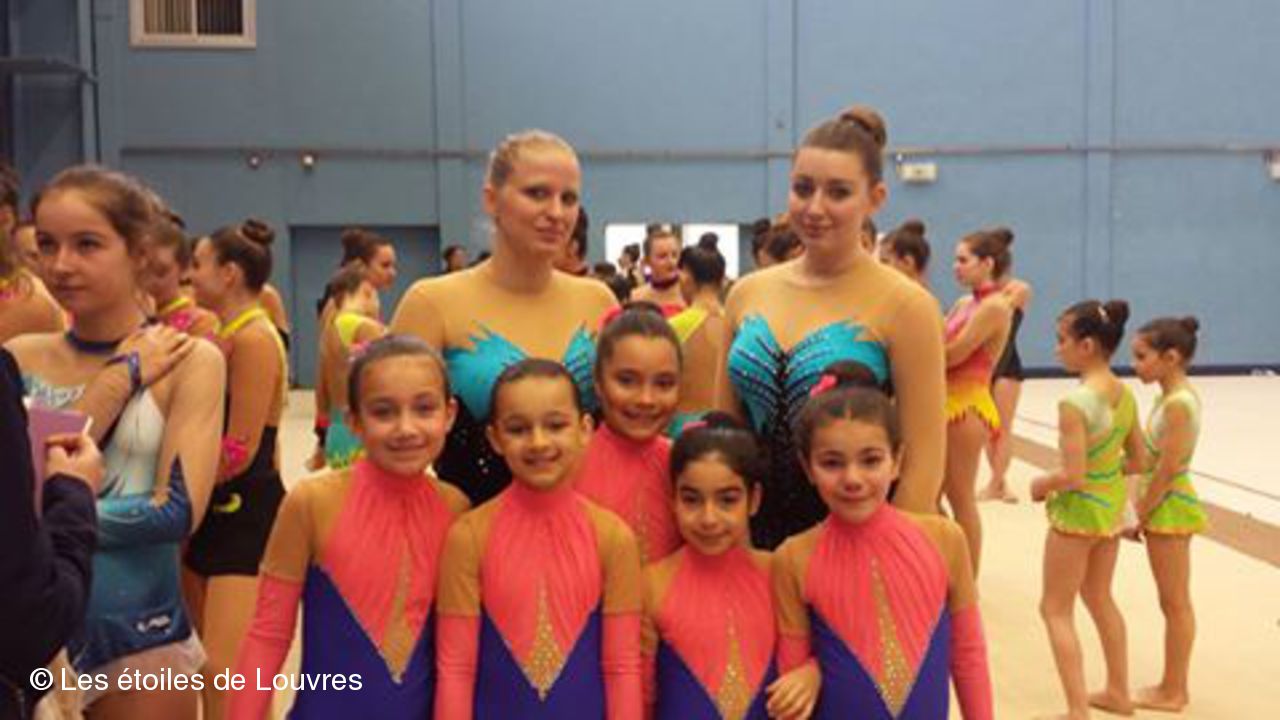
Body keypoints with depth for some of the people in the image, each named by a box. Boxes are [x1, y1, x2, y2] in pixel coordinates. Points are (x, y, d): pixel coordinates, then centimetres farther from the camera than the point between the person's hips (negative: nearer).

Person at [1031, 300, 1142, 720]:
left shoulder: (1075, 402, -25)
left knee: (1056, 610, 7)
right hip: (1111, 507, 8)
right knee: (1099, 599, 25)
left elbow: (1072, 476, -26)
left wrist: (1041, 485, -8)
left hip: (1077, 511, -8)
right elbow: (1137, 460, 8)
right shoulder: (1125, 394, -1)